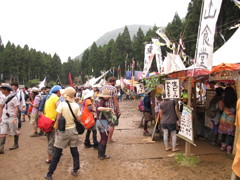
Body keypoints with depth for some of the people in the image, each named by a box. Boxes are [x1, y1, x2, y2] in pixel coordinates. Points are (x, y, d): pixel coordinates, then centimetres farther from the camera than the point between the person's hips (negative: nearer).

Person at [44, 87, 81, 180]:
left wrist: (56, 129, 0)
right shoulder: (76, 105, -4)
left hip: (63, 131, -2)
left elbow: (58, 118, -11)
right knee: (74, 152, 15)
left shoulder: (62, 104, -13)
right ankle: (75, 170, 26)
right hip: (73, 130, 3)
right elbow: (79, 119, -3)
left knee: (57, 154, 6)